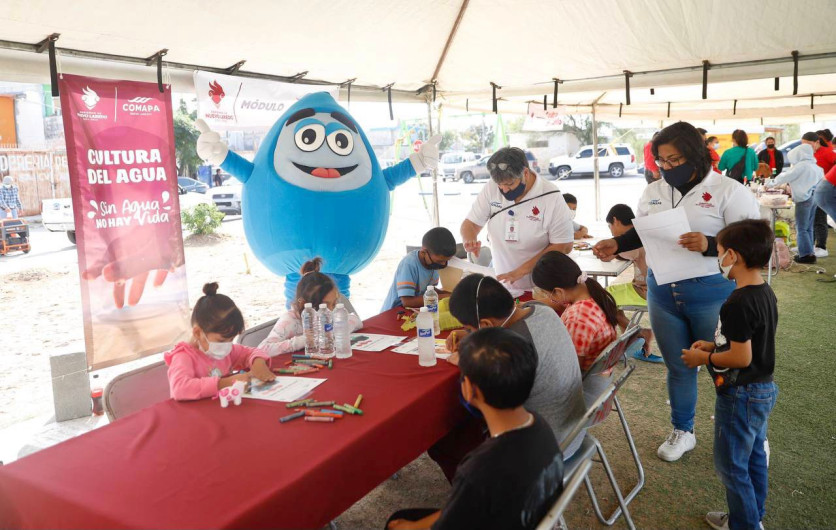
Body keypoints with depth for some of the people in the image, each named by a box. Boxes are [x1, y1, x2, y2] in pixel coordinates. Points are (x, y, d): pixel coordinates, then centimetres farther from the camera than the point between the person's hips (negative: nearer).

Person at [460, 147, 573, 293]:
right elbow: (471, 224, 4)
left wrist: (520, 271, -16)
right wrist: (470, 241, -19)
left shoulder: (552, 197, -14)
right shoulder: (491, 188, -5)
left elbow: (563, 246, -11)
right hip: (501, 283, 1)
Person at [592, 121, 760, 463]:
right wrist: (616, 245, -2)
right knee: (677, 366, 18)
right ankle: (682, 432, 37)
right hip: (662, 291, 5)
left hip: (712, 293, -5)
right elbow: (641, 232, 17)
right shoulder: (653, 192, 7)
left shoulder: (728, 191, -10)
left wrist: (709, 245, -29)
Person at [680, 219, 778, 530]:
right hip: (764, 389, 10)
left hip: (741, 395, -10)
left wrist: (704, 358, -12)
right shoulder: (765, 293, 3)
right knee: (754, 457, 23)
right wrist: (715, 345, 9)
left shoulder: (738, 303, -28)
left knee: (731, 465, 6)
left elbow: (741, 357, -26)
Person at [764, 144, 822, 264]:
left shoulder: (801, 165, -11)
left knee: (801, 229, -4)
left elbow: (785, 177, -8)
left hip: (804, 199, -8)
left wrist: (770, 183, 6)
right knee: (808, 228, 13)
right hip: (814, 198, 8)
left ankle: (806, 254, -5)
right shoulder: (816, 167, 14)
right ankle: (809, 253, 15)